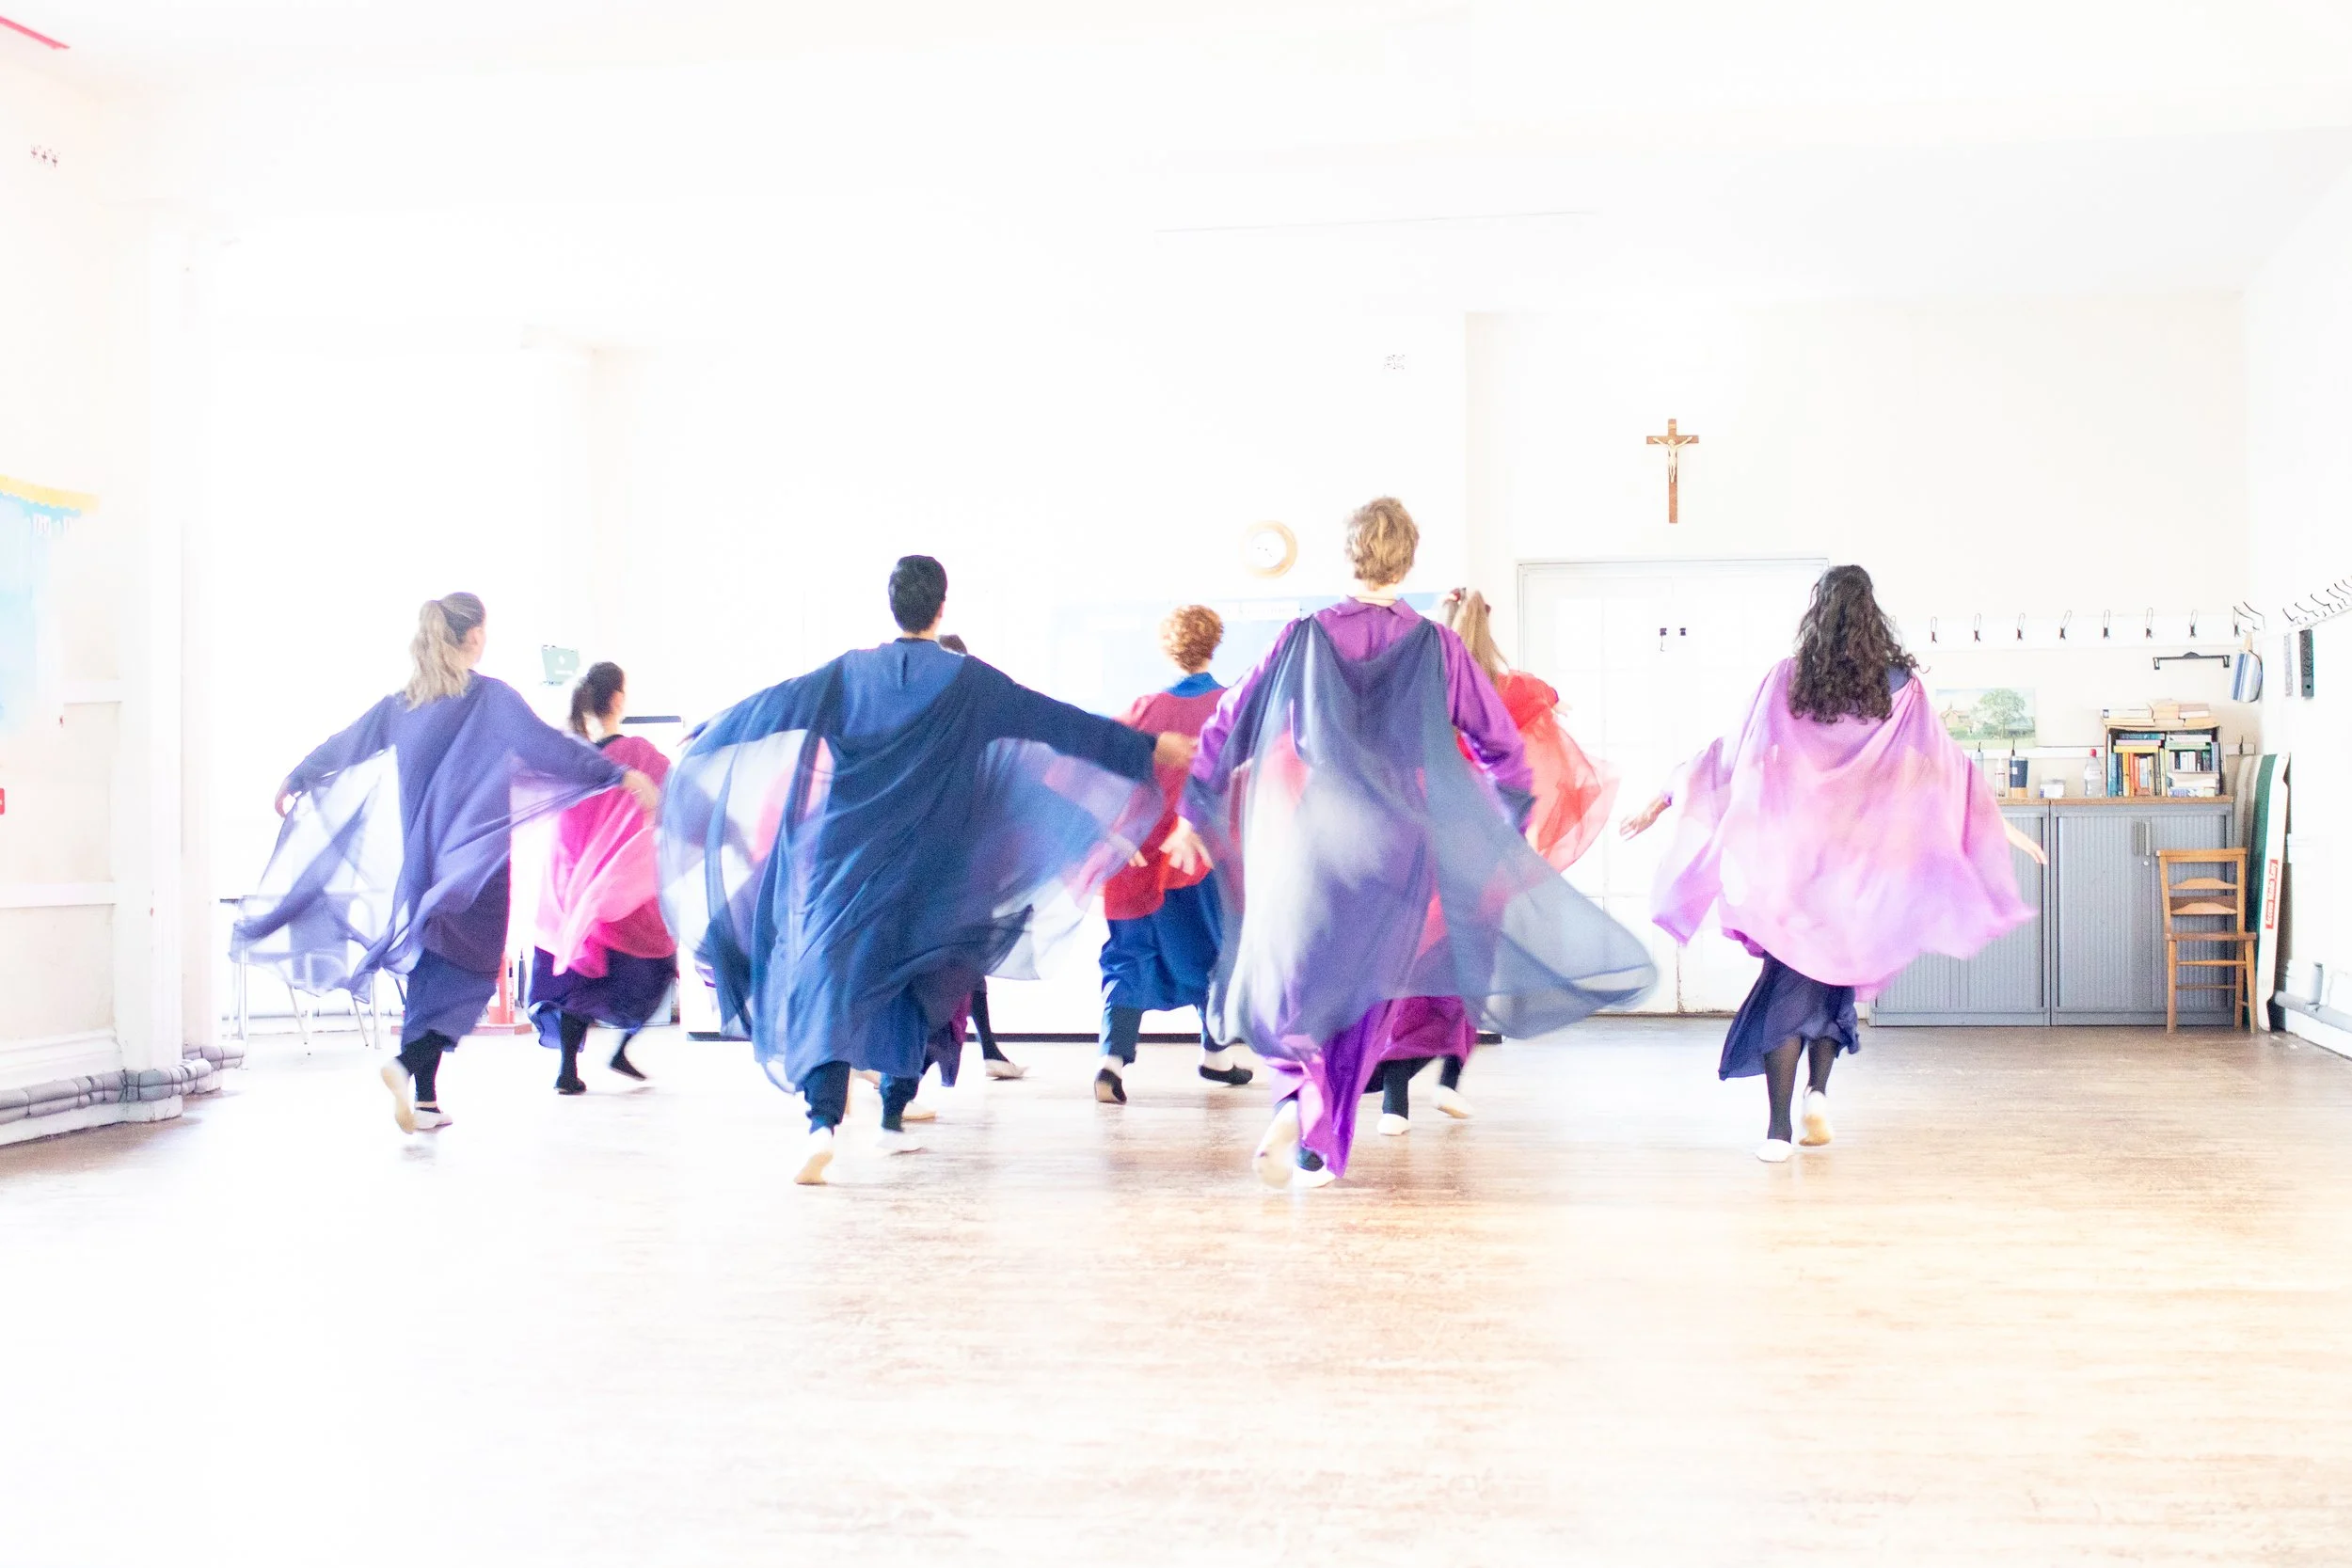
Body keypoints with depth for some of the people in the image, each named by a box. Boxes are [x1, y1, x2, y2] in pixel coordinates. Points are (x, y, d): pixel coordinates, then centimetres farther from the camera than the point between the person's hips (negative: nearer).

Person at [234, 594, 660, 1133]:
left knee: (429, 966, 13)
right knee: (470, 968, 3)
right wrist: (620, 774, -17)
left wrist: (294, 782, 35)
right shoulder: (491, 697, -8)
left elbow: (342, 745, 19)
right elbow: (549, 745, -15)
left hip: (417, 856, 6)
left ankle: (424, 1098, 12)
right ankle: (409, 1064, -18)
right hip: (471, 858, -6)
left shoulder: (400, 703, 8)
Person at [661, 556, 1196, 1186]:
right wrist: (1149, 744, 6)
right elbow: (1056, 720, -1)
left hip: (848, 860, 0)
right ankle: (894, 1118, 22)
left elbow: (771, 704, 12)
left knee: (832, 978, -5)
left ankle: (823, 1122, -25)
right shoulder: (968, 678, -2)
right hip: (925, 867, 0)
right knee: (913, 980, 17)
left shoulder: (852, 671, 3)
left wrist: (703, 737, 30)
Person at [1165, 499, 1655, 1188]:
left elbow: (1228, 724, 5)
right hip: (1399, 845, 0)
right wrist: (1506, 821, 21)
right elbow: (1502, 744, 5)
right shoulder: (1437, 645, 1)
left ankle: (1298, 1094, -7)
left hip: (1309, 838, 0)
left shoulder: (1305, 635, 2)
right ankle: (1314, 1143, 4)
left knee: (1298, 976, 17)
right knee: (1363, 995, 10)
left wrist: (1194, 814, 14)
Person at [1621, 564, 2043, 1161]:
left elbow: (1731, 753, 1)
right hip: (1861, 860, 1)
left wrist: (1664, 798, 11)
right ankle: (1817, 1094, 5)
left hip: (1791, 854, -1)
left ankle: (1779, 1127, -2)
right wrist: (2001, 826, 15)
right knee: (1836, 975, 18)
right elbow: (1944, 765, 5)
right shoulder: (1899, 686, 0)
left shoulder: (1786, 681, -1)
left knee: (1789, 979, 3)